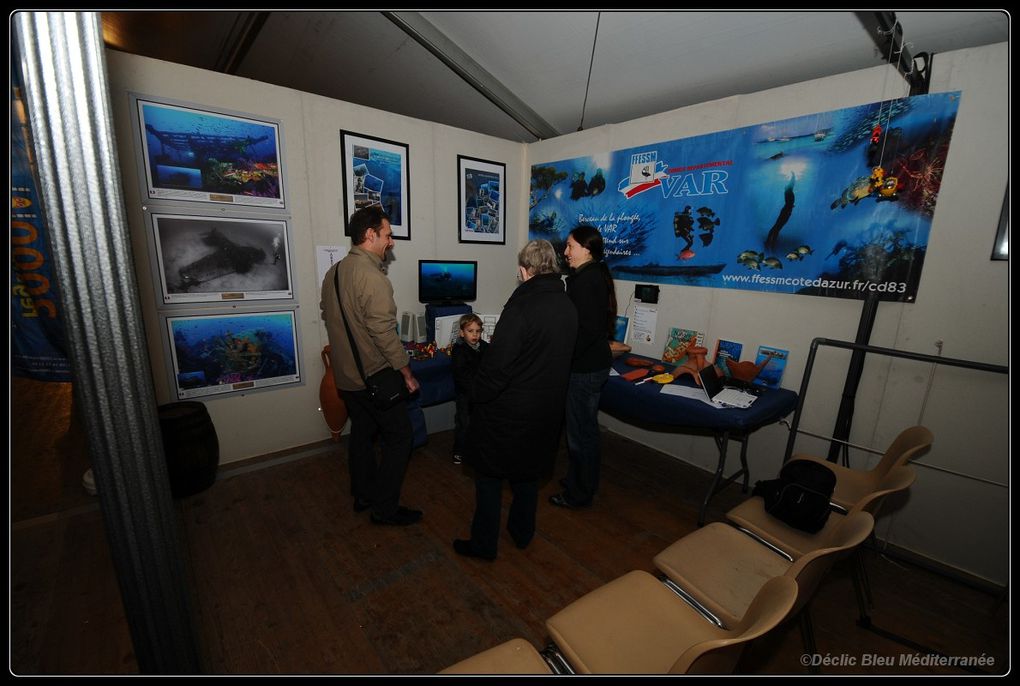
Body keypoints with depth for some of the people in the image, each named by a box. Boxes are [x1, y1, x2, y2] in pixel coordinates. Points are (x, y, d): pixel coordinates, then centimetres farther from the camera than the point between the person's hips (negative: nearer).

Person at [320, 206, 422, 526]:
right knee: (399, 438, 4)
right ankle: (385, 508, 13)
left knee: (362, 433, 20)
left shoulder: (333, 272, 6)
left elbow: (328, 317, 15)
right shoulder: (372, 277, -22)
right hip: (375, 376, -9)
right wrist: (407, 373, -14)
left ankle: (363, 494, 35)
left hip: (345, 375, 9)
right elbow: (384, 332, -24)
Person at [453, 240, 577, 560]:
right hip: (548, 409, 7)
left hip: (508, 411, -7)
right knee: (529, 472, 24)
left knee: (490, 475, 12)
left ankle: (484, 543, 27)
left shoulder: (522, 306, -23)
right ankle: (522, 531, 41)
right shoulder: (568, 307, 0)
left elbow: (496, 363, -24)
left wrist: (478, 398, -9)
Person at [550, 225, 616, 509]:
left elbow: (587, 329, -25)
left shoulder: (585, 280, -19)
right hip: (593, 362, 10)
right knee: (585, 428, 21)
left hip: (585, 368, -10)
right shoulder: (596, 275, 11)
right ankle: (581, 481, 38)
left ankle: (579, 493, 22)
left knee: (579, 432, 4)